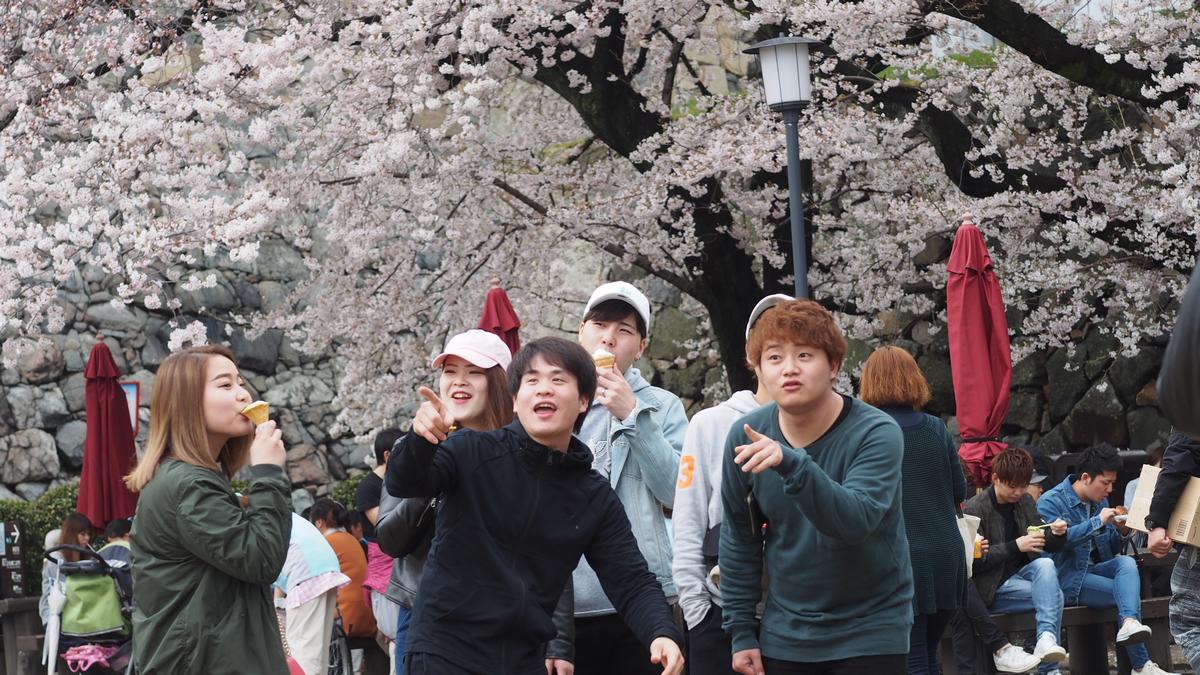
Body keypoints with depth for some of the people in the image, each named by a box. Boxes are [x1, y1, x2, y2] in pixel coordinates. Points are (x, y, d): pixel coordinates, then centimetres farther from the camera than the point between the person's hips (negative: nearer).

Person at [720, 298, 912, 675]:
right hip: (783, 638, 4)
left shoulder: (876, 433, -15)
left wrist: (792, 464, -43)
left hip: (869, 633, -4)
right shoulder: (745, 437, -3)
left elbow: (856, 520, -31)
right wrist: (741, 631, 7)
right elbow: (738, 538, 8)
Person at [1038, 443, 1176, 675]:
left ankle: (1129, 623, -49)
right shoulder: (1051, 501, -8)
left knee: (1127, 562, -26)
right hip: (1068, 578, -7)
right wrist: (1098, 522, -24)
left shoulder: (1099, 501, 17)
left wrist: (1121, 532, -1)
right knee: (1127, 592, -22)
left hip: (1095, 569, 7)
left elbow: (1108, 549, 22)